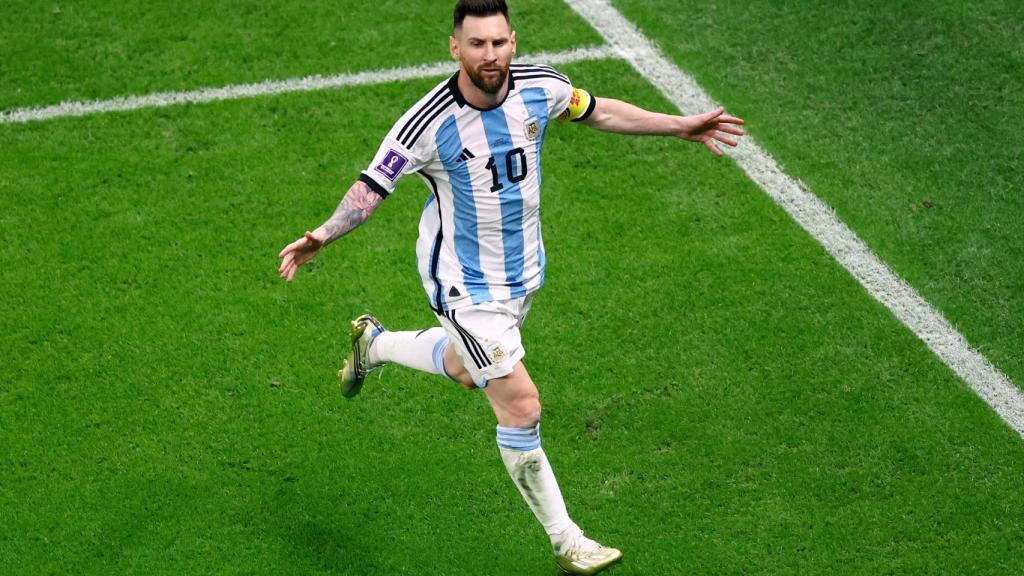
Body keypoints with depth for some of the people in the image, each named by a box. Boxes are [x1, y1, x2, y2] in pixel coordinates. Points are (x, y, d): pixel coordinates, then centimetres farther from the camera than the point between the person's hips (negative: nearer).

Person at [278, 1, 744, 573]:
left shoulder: (540, 86, -12)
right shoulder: (428, 124, -26)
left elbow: (596, 111, 8)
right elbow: (372, 186, -19)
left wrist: (679, 126, 10)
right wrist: (323, 235, -36)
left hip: (523, 269, 6)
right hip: (465, 283, -6)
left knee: (467, 369, 27)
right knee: (521, 406, -10)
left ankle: (374, 342, 55)